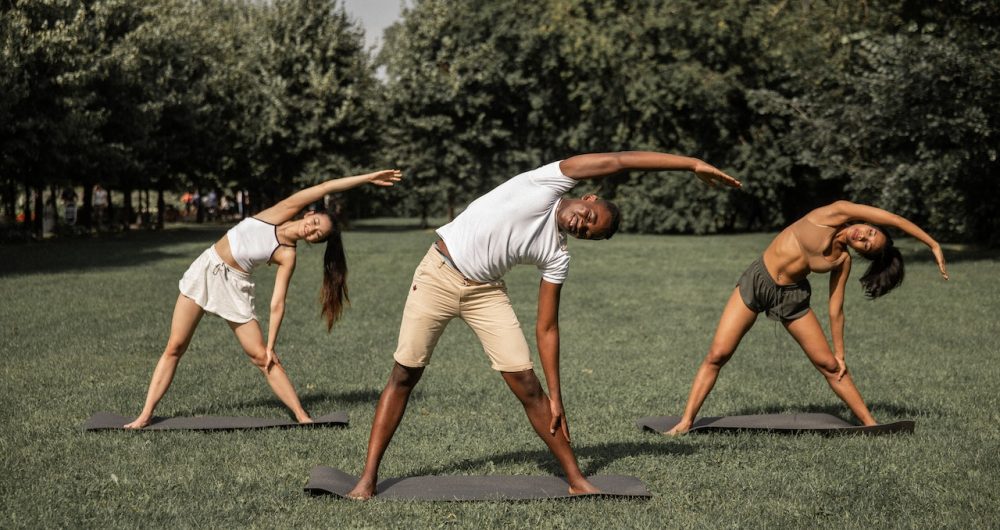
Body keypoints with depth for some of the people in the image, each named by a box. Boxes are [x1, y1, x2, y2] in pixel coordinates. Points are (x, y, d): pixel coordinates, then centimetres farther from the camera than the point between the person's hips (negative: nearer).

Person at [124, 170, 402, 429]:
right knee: (174, 348, 1)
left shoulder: (287, 256, -8)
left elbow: (277, 304, -8)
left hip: (234, 286, -1)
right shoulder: (281, 214, -6)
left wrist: (271, 346, -13)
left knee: (261, 356, -4)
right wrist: (367, 178, -4)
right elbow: (325, 188, -9)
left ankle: (302, 416, 2)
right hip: (205, 271, 1)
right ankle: (145, 415, 6)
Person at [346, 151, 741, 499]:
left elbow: (546, 329, -1)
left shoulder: (556, 257, -3)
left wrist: (556, 398, -8)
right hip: (438, 273, -3)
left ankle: (575, 479, 4)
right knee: (403, 375, -1)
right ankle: (368, 477, 8)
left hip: (485, 291, 3)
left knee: (526, 384, -5)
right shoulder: (552, 182, -9)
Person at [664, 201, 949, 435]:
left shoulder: (843, 261, -3)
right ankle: (685, 422, -3)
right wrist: (931, 242, -5)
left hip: (792, 297, 3)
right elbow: (894, 219, -11)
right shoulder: (837, 214, -11)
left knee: (830, 365, 4)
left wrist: (839, 353, 4)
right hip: (756, 281, -3)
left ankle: (869, 424, 15)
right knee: (717, 355, -9)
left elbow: (835, 310, 4)